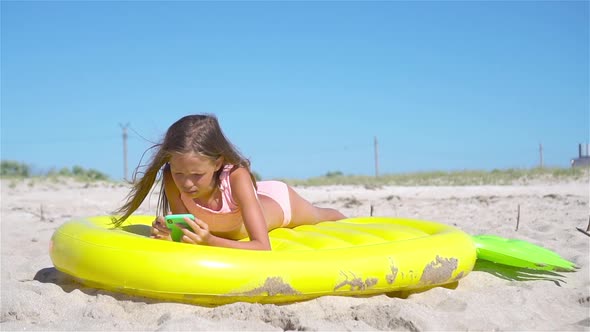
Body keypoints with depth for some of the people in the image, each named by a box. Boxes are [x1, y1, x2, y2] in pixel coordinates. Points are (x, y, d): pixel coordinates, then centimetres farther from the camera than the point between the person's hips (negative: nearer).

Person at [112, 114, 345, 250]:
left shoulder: (236, 175, -47)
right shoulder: (172, 179, -37)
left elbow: (263, 247, -50)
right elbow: (188, 235, -27)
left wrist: (209, 241, -65)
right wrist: (170, 233, -50)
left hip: (277, 200, -3)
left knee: (320, 218, 30)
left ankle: (340, 216, 62)